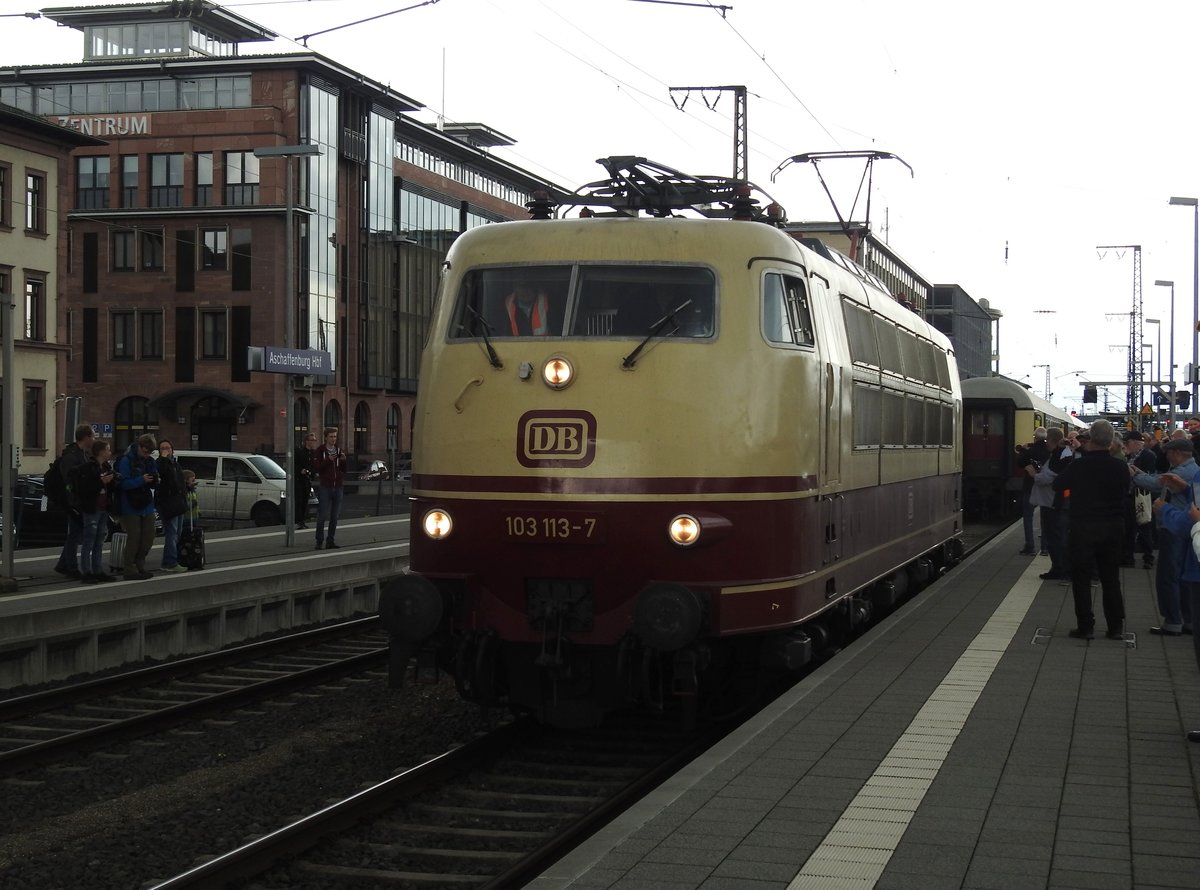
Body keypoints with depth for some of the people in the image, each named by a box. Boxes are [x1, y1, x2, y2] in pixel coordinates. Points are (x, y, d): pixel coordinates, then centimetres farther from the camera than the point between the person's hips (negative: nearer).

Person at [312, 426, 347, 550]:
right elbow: (316, 468, -10)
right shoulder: (320, 451, -1)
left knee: (334, 517, 6)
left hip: (338, 487, 4)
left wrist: (344, 460, -7)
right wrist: (328, 460, -19)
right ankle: (319, 541, 1)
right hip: (325, 487, -4)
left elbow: (345, 470, 12)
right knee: (322, 515, -5)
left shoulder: (339, 451, 12)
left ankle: (330, 541, 12)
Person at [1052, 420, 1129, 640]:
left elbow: (1057, 485, 1)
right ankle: (1116, 627, 13)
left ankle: (1085, 626, 4)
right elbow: (1125, 492, 10)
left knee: (1081, 578, 5)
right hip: (1113, 529, 4)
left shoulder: (1078, 466, -15)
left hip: (1083, 528, -3)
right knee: (1111, 579, 12)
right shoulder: (1120, 467, -5)